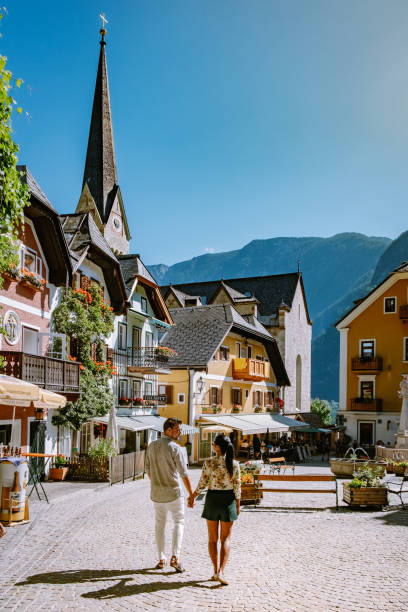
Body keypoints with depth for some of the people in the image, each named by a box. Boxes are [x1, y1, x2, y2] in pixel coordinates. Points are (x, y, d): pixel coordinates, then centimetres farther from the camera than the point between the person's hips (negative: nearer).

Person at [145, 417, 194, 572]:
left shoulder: (151, 446, 2)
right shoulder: (175, 448, -16)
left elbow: (148, 470, 11)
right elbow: (184, 473, -16)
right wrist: (191, 494, -10)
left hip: (156, 493, 5)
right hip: (173, 492, -5)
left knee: (160, 524, 18)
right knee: (179, 522, 11)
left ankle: (161, 559, 18)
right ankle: (175, 557, -1)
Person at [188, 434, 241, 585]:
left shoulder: (208, 463, -12)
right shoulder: (234, 464, -8)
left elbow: (202, 484, -8)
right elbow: (237, 487, -5)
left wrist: (192, 497, 9)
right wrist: (237, 505, 7)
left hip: (212, 499, 0)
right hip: (228, 500, 0)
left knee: (213, 538, 14)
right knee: (226, 539, 9)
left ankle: (216, 571, 15)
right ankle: (221, 572, -4)